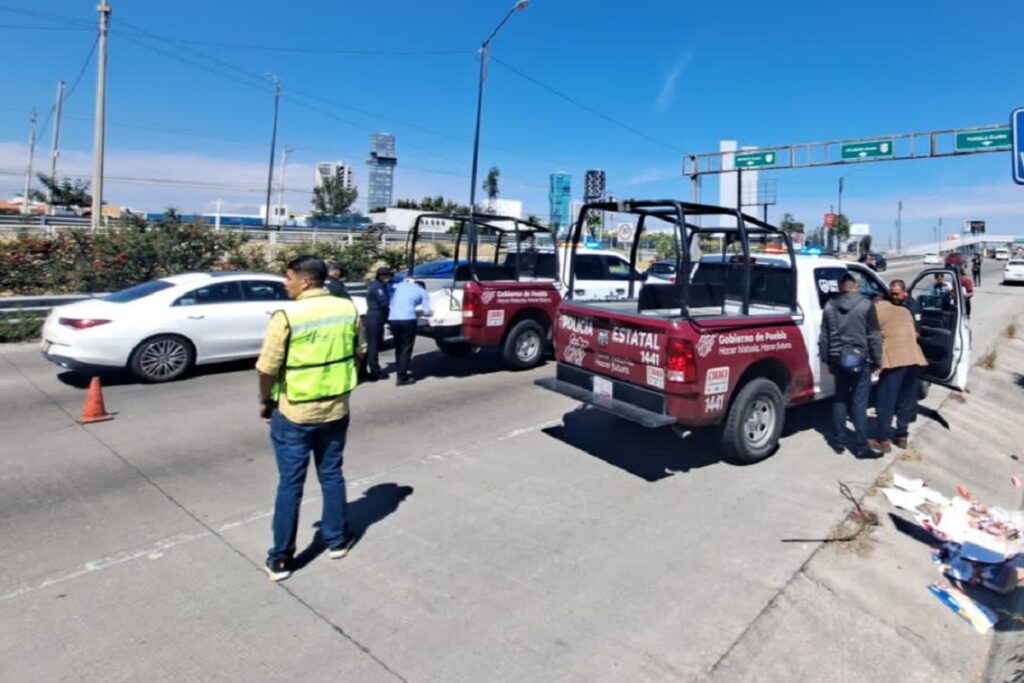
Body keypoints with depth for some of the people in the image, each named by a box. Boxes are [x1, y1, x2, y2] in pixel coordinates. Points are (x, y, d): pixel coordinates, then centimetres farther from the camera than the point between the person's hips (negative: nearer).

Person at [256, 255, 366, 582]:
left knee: (290, 485, 8)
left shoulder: (287, 317, -18)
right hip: (336, 409, 4)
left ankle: (280, 559, 19)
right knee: (332, 475, 19)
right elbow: (358, 352, 7)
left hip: (294, 413, -4)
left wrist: (266, 401, 3)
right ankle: (337, 540, 32)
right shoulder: (348, 309, -3)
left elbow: (267, 368, -15)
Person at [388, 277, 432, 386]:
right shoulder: (422, 291, 15)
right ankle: (401, 377, 1)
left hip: (393, 319, 4)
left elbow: (391, 303, 22)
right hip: (408, 319, -4)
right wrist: (416, 312, 28)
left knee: (398, 347, 18)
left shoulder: (400, 285, 24)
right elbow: (426, 311, 10)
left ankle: (401, 373, 27)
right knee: (406, 348, 3)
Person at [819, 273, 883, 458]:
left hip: (838, 360, 4)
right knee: (859, 403, 0)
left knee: (840, 401, 14)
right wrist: (877, 361, 2)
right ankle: (861, 447, 5)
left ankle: (838, 442, 18)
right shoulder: (866, 305, -7)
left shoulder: (830, 307, 5)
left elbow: (824, 337, 9)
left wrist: (827, 359, 17)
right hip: (859, 360, -4)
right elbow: (874, 337, -6)